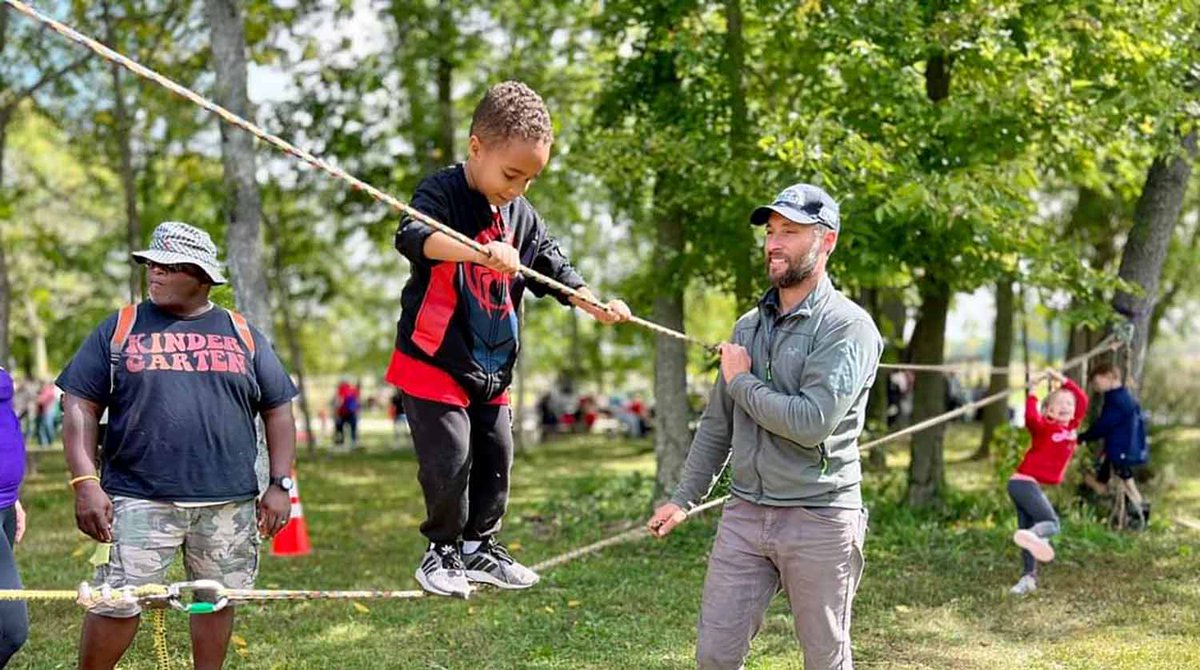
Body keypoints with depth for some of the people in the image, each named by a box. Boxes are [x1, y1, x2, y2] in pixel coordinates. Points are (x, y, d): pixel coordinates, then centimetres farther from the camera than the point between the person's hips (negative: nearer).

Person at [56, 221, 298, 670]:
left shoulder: (242, 334, 11)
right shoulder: (121, 329, 7)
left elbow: (278, 410, 13)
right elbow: (80, 406, 4)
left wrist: (280, 485, 4)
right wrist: (84, 482, -8)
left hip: (229, 502, 2)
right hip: (140, 500, -2)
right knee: (118, 602, -5)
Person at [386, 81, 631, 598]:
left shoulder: (521, 216, 6)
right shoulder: (442, 193, -16)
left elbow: (554, 268, 15)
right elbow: (413, 237, -36)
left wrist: (595, 306, -2)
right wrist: (484, 250, -53)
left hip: (492, 369, 7)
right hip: (434, 361, -7)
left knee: (495, 457, 13)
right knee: (450, 459, -8)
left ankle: (479, 547, 29)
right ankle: (442, 551, 11)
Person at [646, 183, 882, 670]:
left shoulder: (848, 327, -10)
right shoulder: (749, 325, 12)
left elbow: (811, 422, -22)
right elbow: (717, 424, 20)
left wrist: (742, 381, -9)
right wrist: (684, 498, 18)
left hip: (818, 518, -6)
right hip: (744, 514, 6)